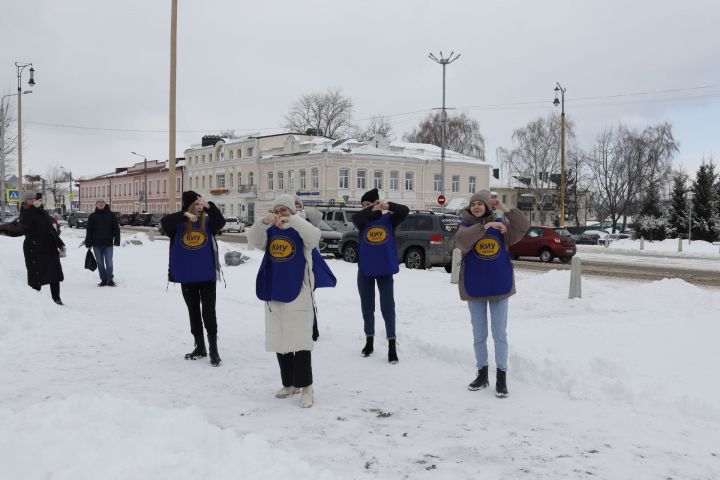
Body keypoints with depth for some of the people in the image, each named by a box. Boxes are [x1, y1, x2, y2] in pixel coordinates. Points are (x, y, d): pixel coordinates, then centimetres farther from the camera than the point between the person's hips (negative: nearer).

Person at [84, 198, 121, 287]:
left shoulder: (111, 215, 2)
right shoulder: (92, 216, 5)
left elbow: (116, 228, 2)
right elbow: (88, 230, 6)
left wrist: (117, 240, -5)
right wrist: (88, 243, 2)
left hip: (108, 243, -2)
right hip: (96, 244, 2)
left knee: (109, 262, -1)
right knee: (100, 263, 7)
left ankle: (110, 280, 8)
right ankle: (103, 280, 15)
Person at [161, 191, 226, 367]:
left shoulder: (207, 222, 0)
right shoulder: (178, 224, -2)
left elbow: (221, 221, -18)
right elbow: (164, 222, -20)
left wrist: (209, 206, -30)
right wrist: (185, 215, -31)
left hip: (207, 276, -1)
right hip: (187, 277, 1)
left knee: (208, 313, 0)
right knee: (194, 313, 13)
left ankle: (213, 350, 6)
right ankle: (200, 347, 26)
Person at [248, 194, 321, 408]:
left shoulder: (301, 231, -3)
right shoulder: (270, 232, 9)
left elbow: (315, 235, -24)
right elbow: (253, 240, -9)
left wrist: (292, 220, -36)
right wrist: (263, 223, -27)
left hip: (298, 293, -5)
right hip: (274, 293, 5)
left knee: (299, 340, -6)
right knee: (279, 340, 12)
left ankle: (306, 387, 0)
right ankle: (289, 383, 25)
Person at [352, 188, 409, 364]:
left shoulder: (388, 219, -1)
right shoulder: (363, 220, 2)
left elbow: (405, 211, -17)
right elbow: (355, 217, -20)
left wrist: (388, 206, -35)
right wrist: (372, 210, -38)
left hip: (385, 269, -2)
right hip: (365, 270, 2)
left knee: (388, 307, -2)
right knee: (367, 306, 12)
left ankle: (392, 345, 5)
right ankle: (369, 341, 27)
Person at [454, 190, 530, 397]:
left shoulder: (501, 224, 3)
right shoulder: (466, 226, -2)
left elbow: (524, 226, -9)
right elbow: (461, 240, -25)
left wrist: (506, 211, -15)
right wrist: (485, 226, -30)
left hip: (499, 286, 0)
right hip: (474, 287, 0)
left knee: (500, 333, 4)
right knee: (479, 335, 11)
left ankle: (501, 377, 12)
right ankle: (482, 374, 24)